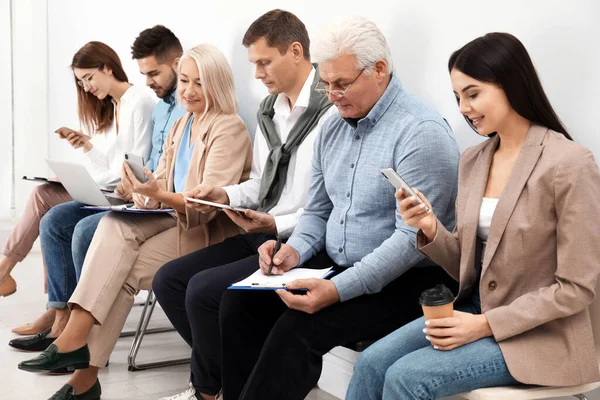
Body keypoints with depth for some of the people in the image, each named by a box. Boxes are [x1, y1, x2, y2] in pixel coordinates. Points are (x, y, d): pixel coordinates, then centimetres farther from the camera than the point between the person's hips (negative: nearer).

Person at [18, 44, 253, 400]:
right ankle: (76, 339, -29)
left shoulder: (230, 129, -10)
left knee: (122, 272, -24)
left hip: (213, 232, -6)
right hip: (176, 220, 7)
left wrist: (159, 195, -36)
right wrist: (146, 194, -9)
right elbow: (163, 179, 15)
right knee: (115, 225, -24)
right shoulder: (182, 125, 16)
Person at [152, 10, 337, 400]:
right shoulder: (269, 111, 14)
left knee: (203, 289, -21)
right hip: (262, 235, 10)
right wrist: (226, 194, 4)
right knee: (169, 280, 2)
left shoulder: (331, 111, -17)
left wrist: (277, 226, -24)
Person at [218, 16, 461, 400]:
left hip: (401, 281, -8)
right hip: (333, 265, 8)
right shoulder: (333, 128, 9)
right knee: (238, 302, -6)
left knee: (297, 328, -27)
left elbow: (412, 238, -23)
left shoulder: (422, 132, -17)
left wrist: (340, 289, -30)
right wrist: (296, 249, -6)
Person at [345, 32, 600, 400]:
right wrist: (432, 230, -10)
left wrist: (486, 325, -17)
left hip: (539, 333, -6)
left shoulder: (569, 164, -16)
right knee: (372, 363, -12)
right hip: (476, 309, 6)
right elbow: (466, 267, 11)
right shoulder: (473, 161, 5)